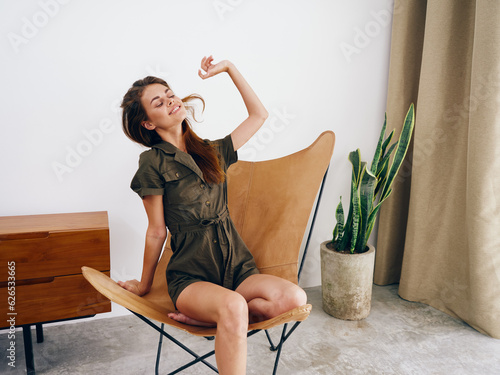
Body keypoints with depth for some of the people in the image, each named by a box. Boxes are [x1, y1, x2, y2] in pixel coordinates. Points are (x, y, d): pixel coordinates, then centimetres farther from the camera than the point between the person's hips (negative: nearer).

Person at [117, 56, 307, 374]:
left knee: (294, 298, -24)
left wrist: (229, 68, 15)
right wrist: (144, 285, 8)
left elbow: (259, 114, 15)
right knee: (233, 307, -38)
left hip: (237, 267, 5)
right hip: (191, 275, -5)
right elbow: (157, 232, 1)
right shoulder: (154, 162, -5)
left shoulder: (212, 151, 10)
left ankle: (203, 317, -10)